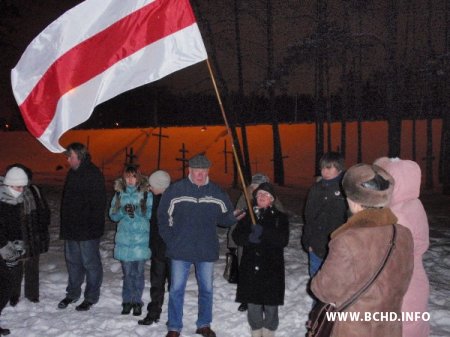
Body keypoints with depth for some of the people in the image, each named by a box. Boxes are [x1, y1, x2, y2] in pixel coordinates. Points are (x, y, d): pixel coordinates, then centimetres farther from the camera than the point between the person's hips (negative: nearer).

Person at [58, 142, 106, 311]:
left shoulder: (93, 174, -15)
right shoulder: (72, 173, 12)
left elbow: (98, 203, -19)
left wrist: (94, 226, -22)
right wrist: (64, 226, 17)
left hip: (87, 230, -9)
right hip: (71, 228, 9)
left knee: (91, 263, 4)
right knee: (72, 261, 18)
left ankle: (91, 297, 17)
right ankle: (73, 293, 33)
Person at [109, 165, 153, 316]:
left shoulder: (146, 193, 0)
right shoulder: (119, 193, 8)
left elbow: (151, 214, -5)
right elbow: (113, 214, 5)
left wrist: (137, 210, -21)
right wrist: (124, 211, -14)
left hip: (141, 239, -2)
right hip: (124, 238, 2)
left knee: (139, 272, 2)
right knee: (127, 272, 8)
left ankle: (137, 302, 15)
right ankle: (127, 301, 20)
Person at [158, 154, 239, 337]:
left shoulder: (217, 192, -3)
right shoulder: (175, 190, -8)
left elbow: (225, 217, 8)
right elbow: (163, 216, 0)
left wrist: (235, 218, -14)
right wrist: (170, 240, -5)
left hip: (207, 250, 2)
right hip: (180, 250, -2)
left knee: (206, 289, 14)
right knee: (176, 289, 6)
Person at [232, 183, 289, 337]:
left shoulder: (280, 217, 1)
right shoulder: (248, 215, 9)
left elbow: (283, 240, -11)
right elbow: (237, 236, 3)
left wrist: (263, 233, -22)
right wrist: (249, 238, -17)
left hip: (272, 267, -2)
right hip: (250, 266, 2)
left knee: (270, 304, 3)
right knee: (253, 302, 9)